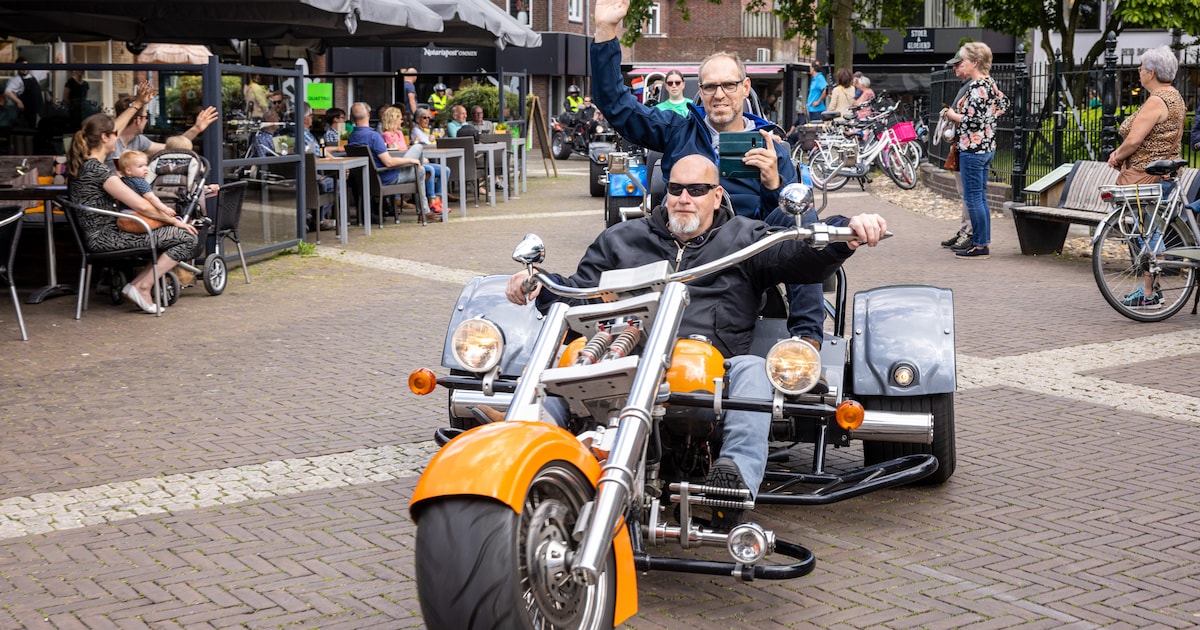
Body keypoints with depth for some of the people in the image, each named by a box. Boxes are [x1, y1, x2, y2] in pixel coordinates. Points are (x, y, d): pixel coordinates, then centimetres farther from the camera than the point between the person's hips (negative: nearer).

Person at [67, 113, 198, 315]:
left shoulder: (81, 161, 7)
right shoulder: (99, 170, -21)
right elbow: (141, 206, -23)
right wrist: (174, 221, -11)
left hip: (98, 235, 11)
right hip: (106, 238, -11)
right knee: (187, 238, -13)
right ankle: (142, 286, -8)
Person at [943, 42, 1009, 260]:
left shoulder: (976, 87, -18)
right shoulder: (990, 83, 11)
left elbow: (974, 120, -24)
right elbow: (1003, 103, 27)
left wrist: (953, 116, -9)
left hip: (973, 149, -10)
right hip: (988, 147, 10)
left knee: (973, 197, -5)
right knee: (981, 197, 15)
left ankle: (980, 246, -2)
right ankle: (984, 241, 20)